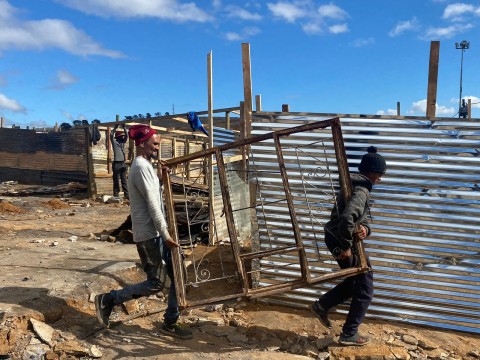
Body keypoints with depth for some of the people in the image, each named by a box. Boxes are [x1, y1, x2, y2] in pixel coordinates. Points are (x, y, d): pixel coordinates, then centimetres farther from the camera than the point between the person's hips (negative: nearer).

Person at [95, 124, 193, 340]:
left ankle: (170, 323, 21)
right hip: (149, 234, -10)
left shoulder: (145, 165, 15)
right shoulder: (141, 167, -17)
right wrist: (165, 234, -18)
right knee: (155, 284, -2)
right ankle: (107, 300, 12)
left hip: (157, 232, 10)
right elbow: (152, 205, -20)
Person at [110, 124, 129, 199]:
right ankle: (116, 195, 5)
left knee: (124, 180, 6)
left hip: (123, 163, 5)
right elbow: (111, 135, -13)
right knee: (116, 180, 0)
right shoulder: (114, 142, 0)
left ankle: (126, 194, 7)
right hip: (116, 164, -5)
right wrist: (115, 127, -10)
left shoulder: (123, 142, 14)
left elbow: (126, 135, 8)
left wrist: (124, 127, 1)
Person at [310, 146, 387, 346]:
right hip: (340, 241, -10)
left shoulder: (359, 187, 12)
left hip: (336, 238, 10)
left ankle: (321, 305, 29)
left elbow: (361, 217, 12)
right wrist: (346, 247, -24)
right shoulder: (361, 191, -21)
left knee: (356, 280, 24)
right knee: (364, 289, 5)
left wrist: (364, 229, -11)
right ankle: (349, 334, 18)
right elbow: (346, 218, -36)